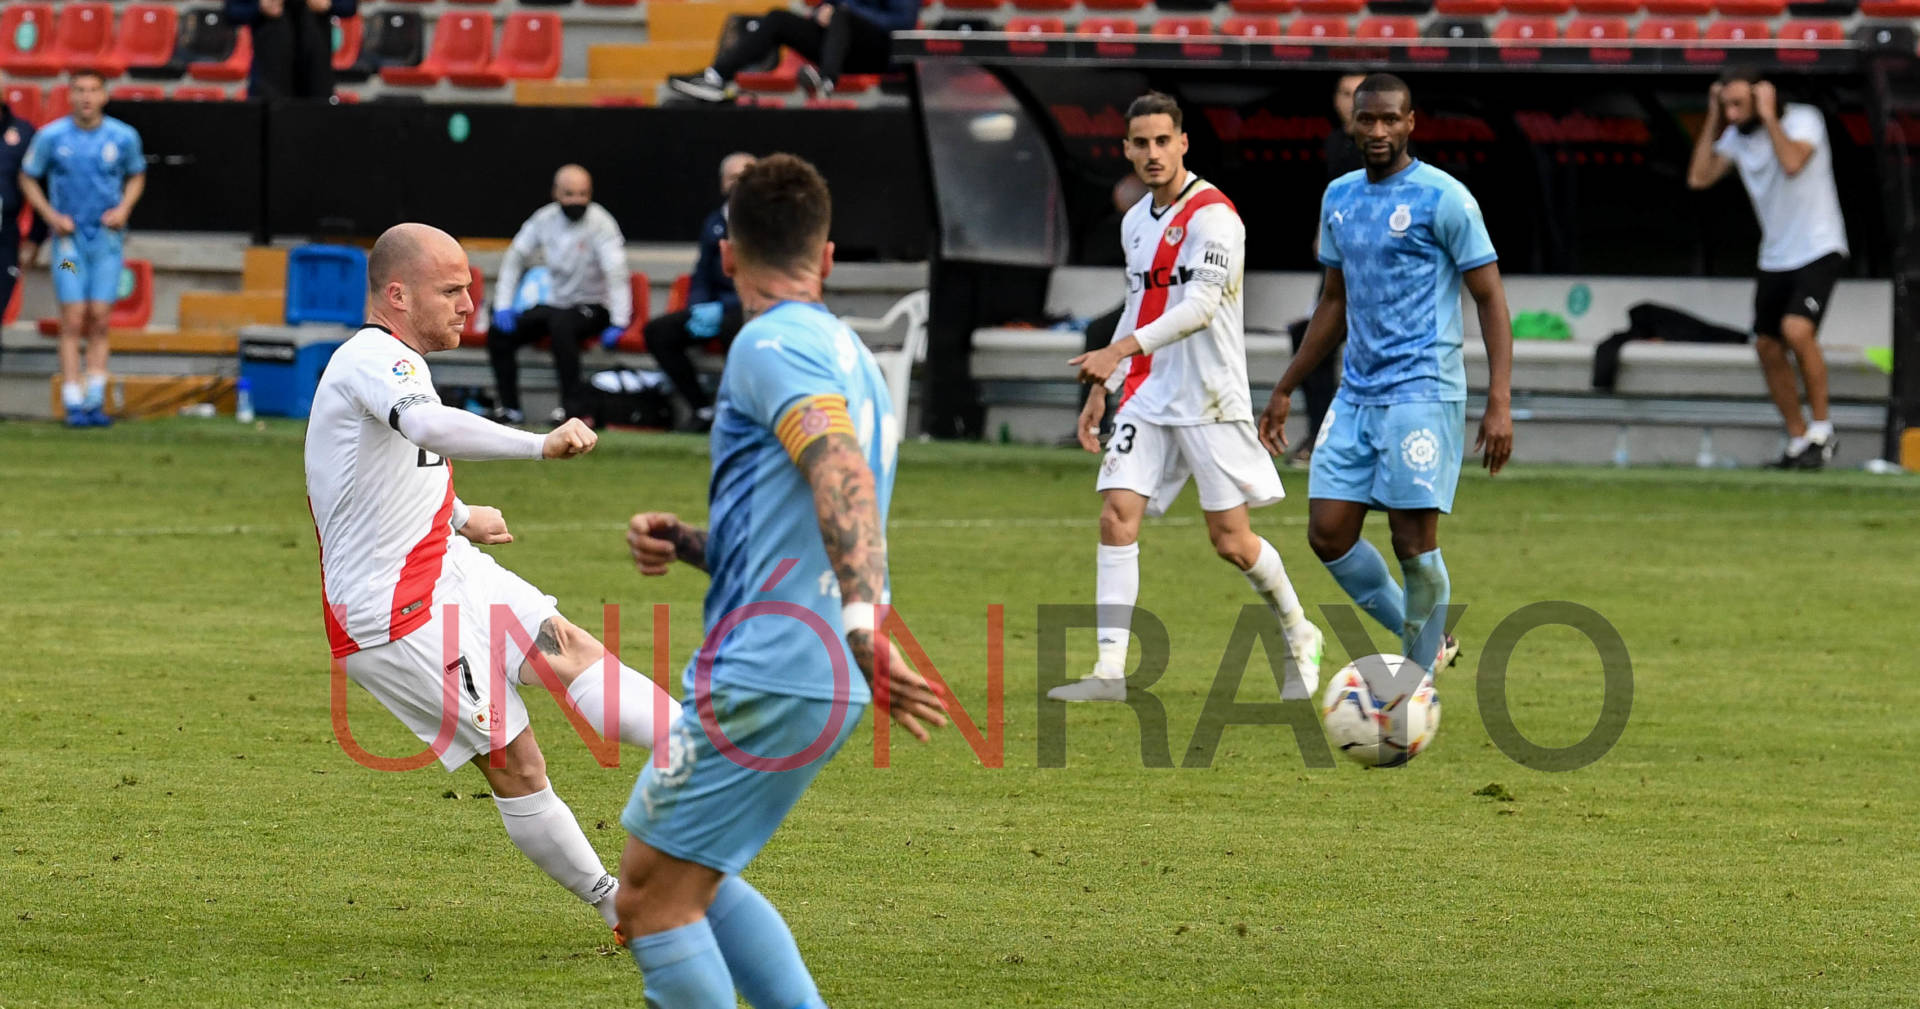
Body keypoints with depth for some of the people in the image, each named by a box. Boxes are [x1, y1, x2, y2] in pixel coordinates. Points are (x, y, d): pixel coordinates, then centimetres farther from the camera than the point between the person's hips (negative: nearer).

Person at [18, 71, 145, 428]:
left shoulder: (123, 137, -1)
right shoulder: (51, 137, -5)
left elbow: (136, 175, 16)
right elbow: (27, 178, 8)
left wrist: (124, 208, -1)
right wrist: (51, 216, -5)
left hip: (107, 238, 1)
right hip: (69, 238, -1)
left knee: (99, 320, -2)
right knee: (73, 321, -7)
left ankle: (96, 401, 4)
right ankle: (73, 404, -6)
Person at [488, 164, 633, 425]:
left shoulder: (600, 223, -15)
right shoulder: (545, 219, 0)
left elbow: (616, 273, -23)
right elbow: (515, 259, 8)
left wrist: (619, 323, -32)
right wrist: (503, 305, -2)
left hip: (593, 307, -6)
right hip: (555, 304, 6)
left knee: (560, 323, -38)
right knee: (499, 333, -11)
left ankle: (571, 407, -35)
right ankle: (510, 408, -5)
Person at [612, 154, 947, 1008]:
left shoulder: (771, 345, -10)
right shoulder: (847, 354, 19)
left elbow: (843, 480, -27)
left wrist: (863, 626, -39)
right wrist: (688, 543, 13)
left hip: (767, 674, -10)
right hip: (820, 677, 10)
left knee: (650, 897, -5)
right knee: (689, 878, 22)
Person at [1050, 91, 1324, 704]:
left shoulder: (1211, 215, -13)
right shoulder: (1136, 222, 13)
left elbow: (1200, 304, -24)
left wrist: (1124, 348, -33)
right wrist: (1102, 386, 20)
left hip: (1211, 401, -7)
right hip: (1147, 398, 7)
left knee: (1231, 540, -2)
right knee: (1116, 515, -10)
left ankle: (1300, 638, 24)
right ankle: (1109, 671, -12)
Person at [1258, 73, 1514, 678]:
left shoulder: (1443, 198, -8)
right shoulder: (1339, 197, 12)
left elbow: (1491, 299, -8)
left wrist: (1500, 403, -16)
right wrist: (1285, 390, 23)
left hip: (1422, 394, -7)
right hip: (1357, 394, 7)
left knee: (1414, 541, -7)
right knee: (1328, 534, 1)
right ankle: (1423, 640, 19)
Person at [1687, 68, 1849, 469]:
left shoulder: (1803, 119, -13)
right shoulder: (1737, 136, 5)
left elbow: (1792, 163, -31)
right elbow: (1699, 177, 0)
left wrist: (1768, 117, -23)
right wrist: (1713, 120, -2)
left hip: (1818, 251, -7)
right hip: (1774, 258, 7)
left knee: (1797, 330, -26)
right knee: (1768, 348, 5)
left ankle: (1822, 429, -12)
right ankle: (1798, 441, 18)